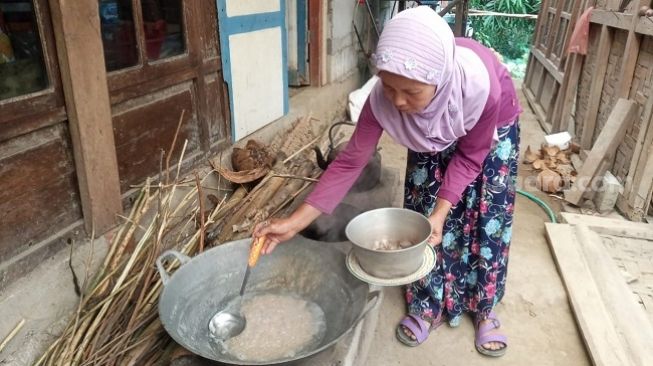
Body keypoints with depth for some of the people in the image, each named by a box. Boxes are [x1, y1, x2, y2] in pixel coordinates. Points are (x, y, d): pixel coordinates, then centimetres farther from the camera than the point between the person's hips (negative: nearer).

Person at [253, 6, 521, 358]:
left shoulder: (481, 85, -44)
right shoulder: (383, 97, -37)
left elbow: (470, 156, -25)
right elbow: (350, 161, -30)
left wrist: (441, 211, -32)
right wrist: (295, 221, -34)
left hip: (493, 128, -1)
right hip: (434, 136, 2)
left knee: (488, 220, 0)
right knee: (423, 217, 0)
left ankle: (484, 309, 22)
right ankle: (428, 306, 21)